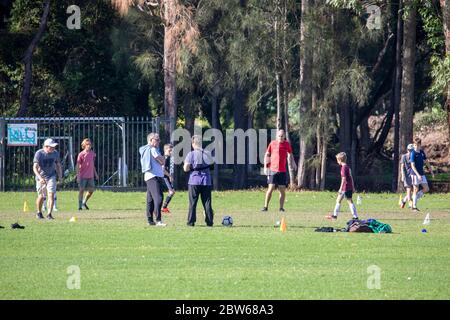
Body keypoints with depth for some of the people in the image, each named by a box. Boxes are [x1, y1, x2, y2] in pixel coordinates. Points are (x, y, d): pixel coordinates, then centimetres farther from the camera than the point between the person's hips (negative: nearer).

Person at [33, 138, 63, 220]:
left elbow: (58, 165, 12)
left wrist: (60, 176, 1)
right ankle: (39, 212, 30)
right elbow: (35, 167, -23)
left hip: (51, 176, 2)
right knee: (41, 196, 7)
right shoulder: (39, 153, -17)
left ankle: (49, 214, -13)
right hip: (41, 177, -2)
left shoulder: (55, 153, -4)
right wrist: (40, 178, -36)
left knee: (51, 195, -14)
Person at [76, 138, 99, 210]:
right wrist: (78, 176, -14)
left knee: (91, 190, 5)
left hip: (90, 176, 5)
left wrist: (95, 174, 19)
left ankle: (84, 202, 24)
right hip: (83, 176, -5)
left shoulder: (92, 153, 8)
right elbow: (78, 166, -8)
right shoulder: (81, 154, -8)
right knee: (82, 190, -2)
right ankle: (80, 205, 5)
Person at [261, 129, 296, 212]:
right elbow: (267, 154, 10)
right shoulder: (272, 144, 3)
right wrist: (265, 166, 3)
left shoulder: (287, 144, 6)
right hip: (273, 170, -2)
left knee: (282, 190, 0)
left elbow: (290, 154, 22)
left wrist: (293, 162, 9)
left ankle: (281, 207, 8)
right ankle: (265, 206, 0)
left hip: (282, 171, 2)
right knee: (271, 188, -7)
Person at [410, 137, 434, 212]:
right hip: (415, 174, -7)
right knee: (416, 190, -4)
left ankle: (415, 198, 18)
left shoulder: (422, 152, 9)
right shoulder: (413, 153, -12)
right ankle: (414, 207, 2)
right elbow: (413, 166, -18)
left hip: (422, 174, 7)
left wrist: (431, 171, 20)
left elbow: (426, 162, 21)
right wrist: (418, 175, -27)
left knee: (426, 189, 4)